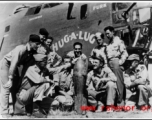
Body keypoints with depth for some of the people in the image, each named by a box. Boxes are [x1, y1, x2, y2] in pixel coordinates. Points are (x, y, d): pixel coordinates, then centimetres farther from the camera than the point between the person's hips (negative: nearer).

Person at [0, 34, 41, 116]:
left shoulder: (32, 53, -7)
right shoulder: (21, 49, -29)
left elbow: (25, 65, -1)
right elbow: (13, 64, -34)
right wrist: (10, 80, -34)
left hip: (14, 67, 8)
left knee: (16, 88, 7)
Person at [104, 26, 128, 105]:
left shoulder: (118, 41, 0)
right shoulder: (108, 44, 20)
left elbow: (124, 53, -6)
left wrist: (121, 61, -12)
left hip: (115, 62, -6)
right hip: (109, 64, 6)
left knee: (119, 82, -7)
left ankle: (121, 102, -4)